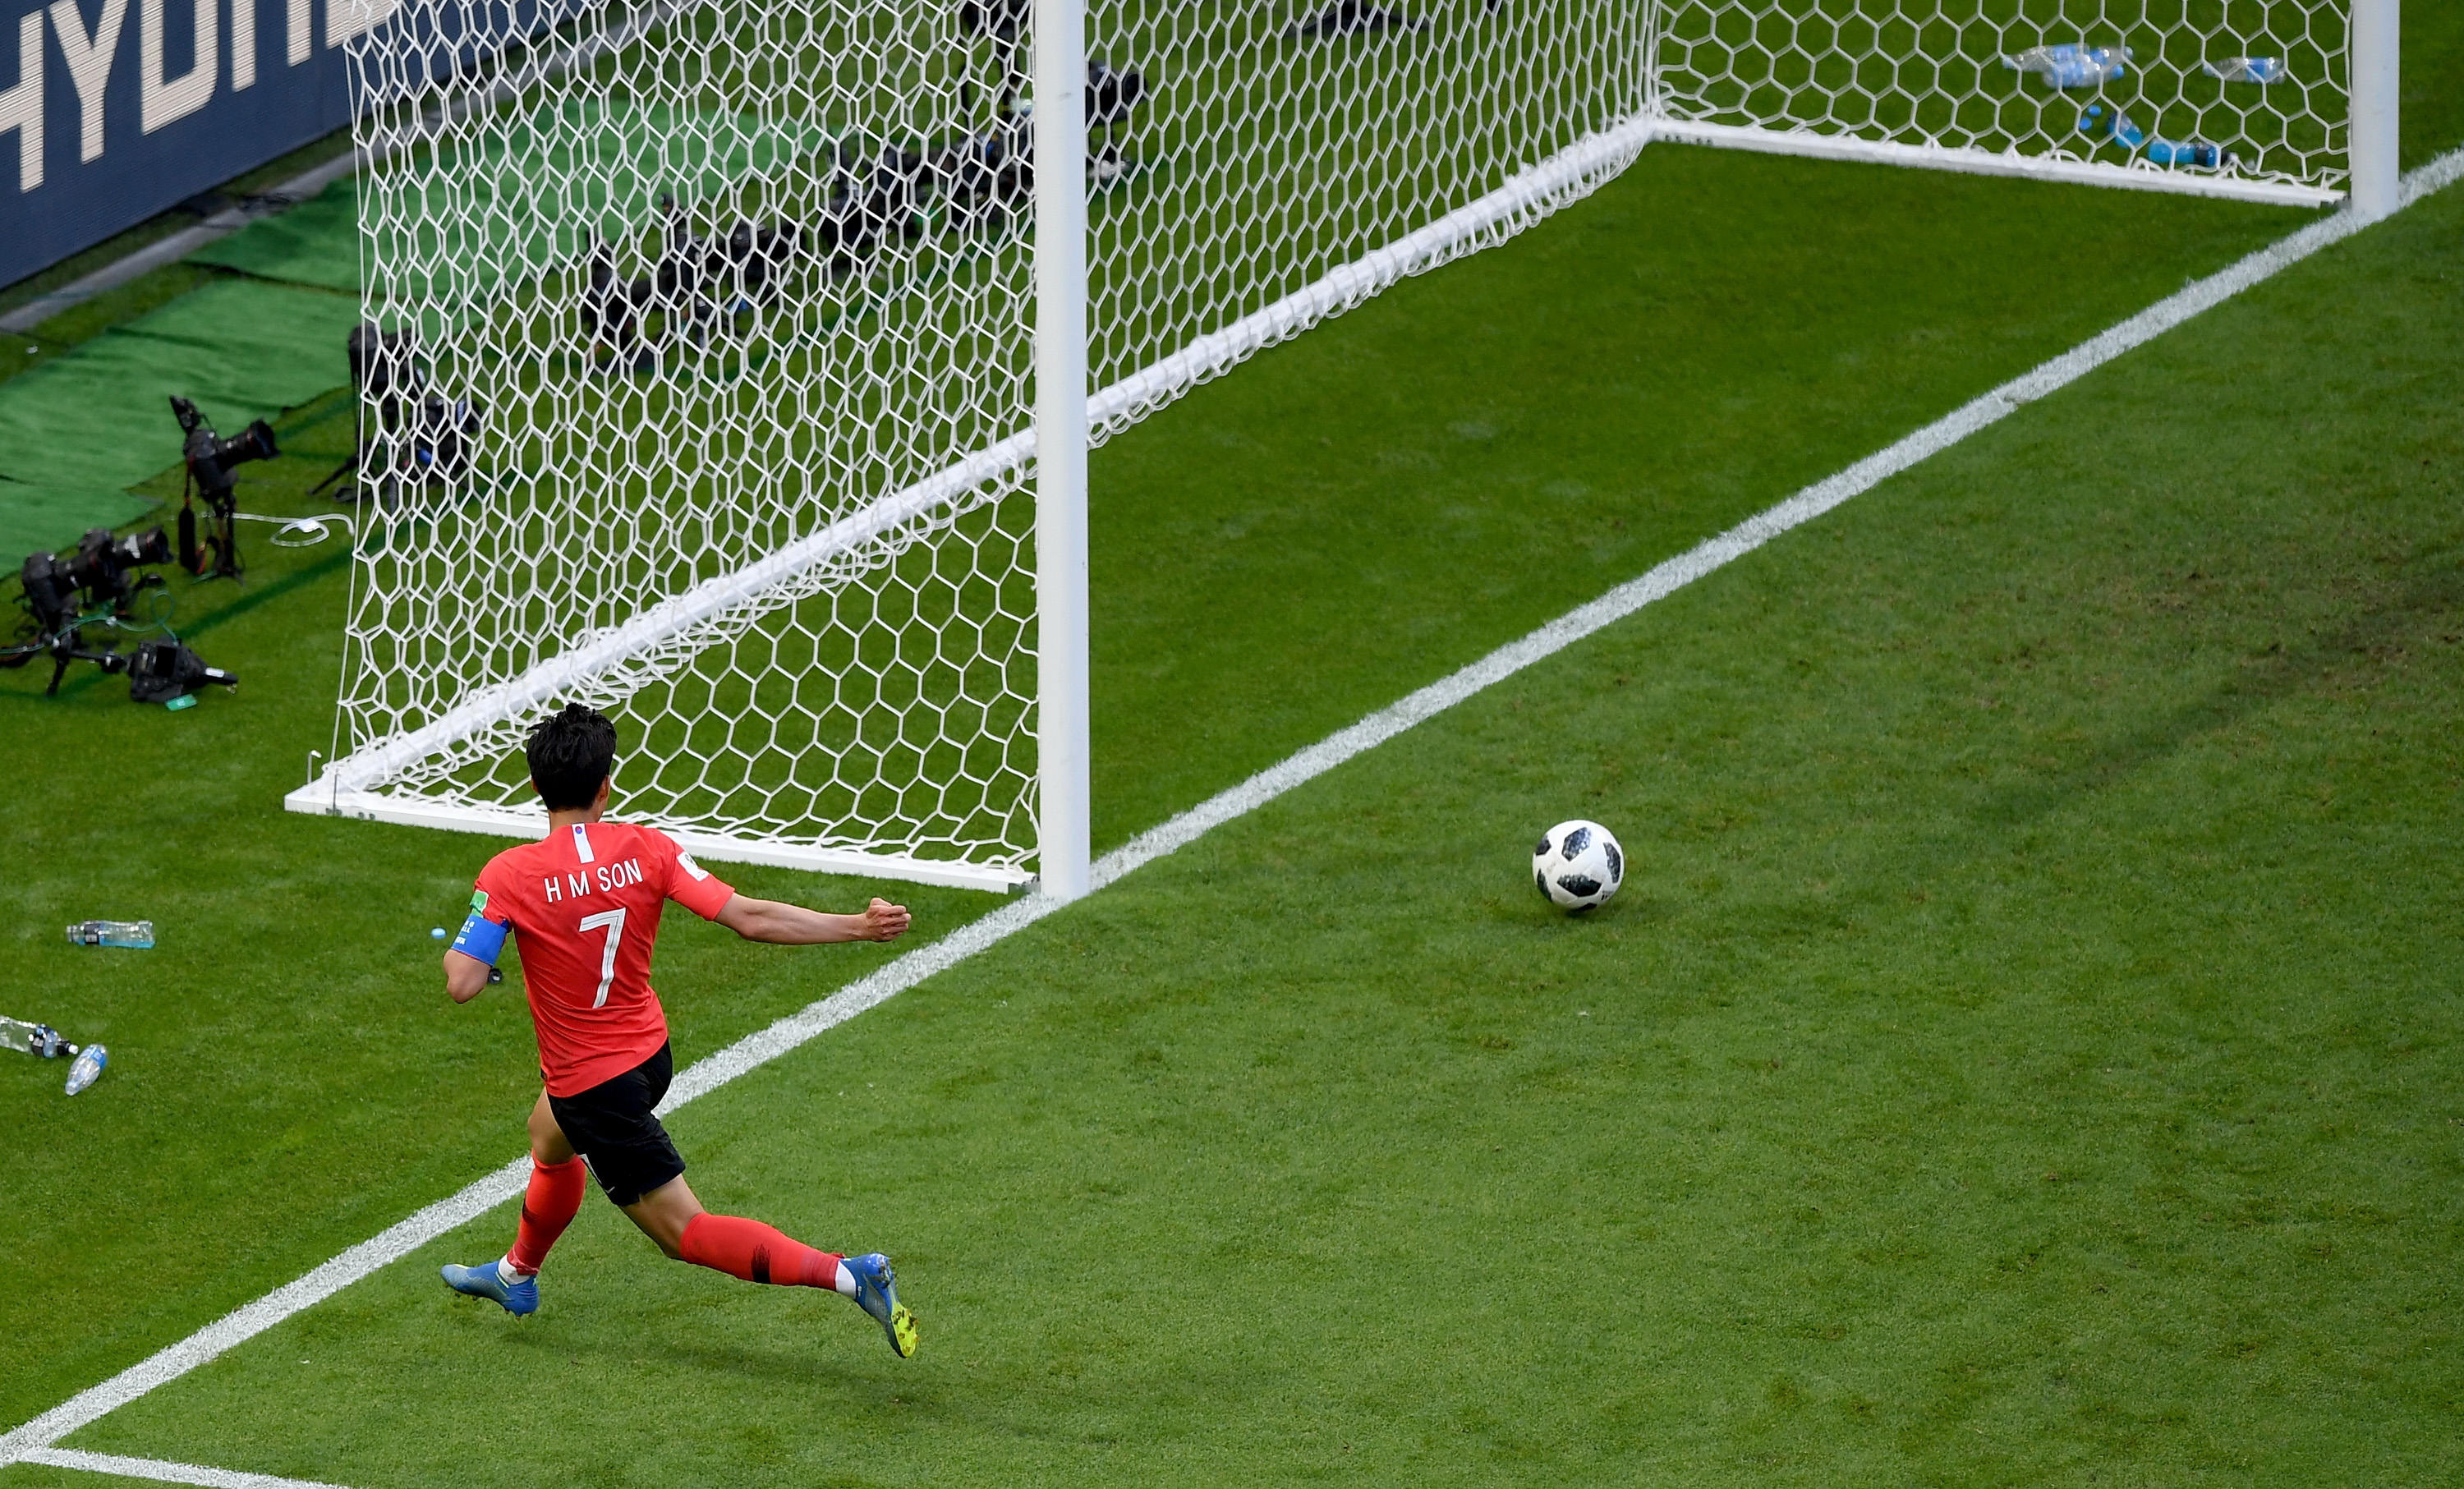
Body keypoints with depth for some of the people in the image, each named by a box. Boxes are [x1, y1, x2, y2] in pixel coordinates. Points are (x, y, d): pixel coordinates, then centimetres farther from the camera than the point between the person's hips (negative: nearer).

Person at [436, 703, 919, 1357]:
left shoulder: (508, 876, -21)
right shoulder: (645, 849, -12)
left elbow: (463, 983, -24)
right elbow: (748, 917, -17)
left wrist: (456, 952, 1)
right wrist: (859, 927, -12)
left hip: (592, 1085, -7)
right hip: (650, 1052, 7)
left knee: (685, 1231, -1)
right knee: (549, 1138, 36)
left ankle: (847, 1275, -17)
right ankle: (516, 1275, 62)